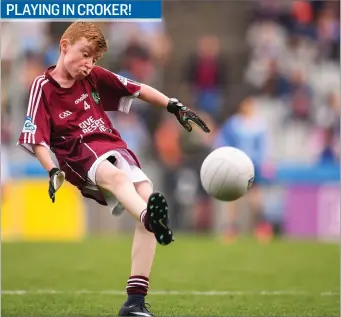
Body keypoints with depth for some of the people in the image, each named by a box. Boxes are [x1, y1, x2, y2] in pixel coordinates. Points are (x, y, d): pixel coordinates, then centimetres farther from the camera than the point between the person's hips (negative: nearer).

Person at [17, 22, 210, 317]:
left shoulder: (95, 77, 13)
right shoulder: (43, 87, 0)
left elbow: (138, 89, 21)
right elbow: (35, 137, -6)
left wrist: (175, 107, 13)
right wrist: (54, 172, -20)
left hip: (114, 146, 4)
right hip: (79, 154, -4)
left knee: (146, 194, -19)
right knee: (116, 175, -37)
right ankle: (151, 217, -72)